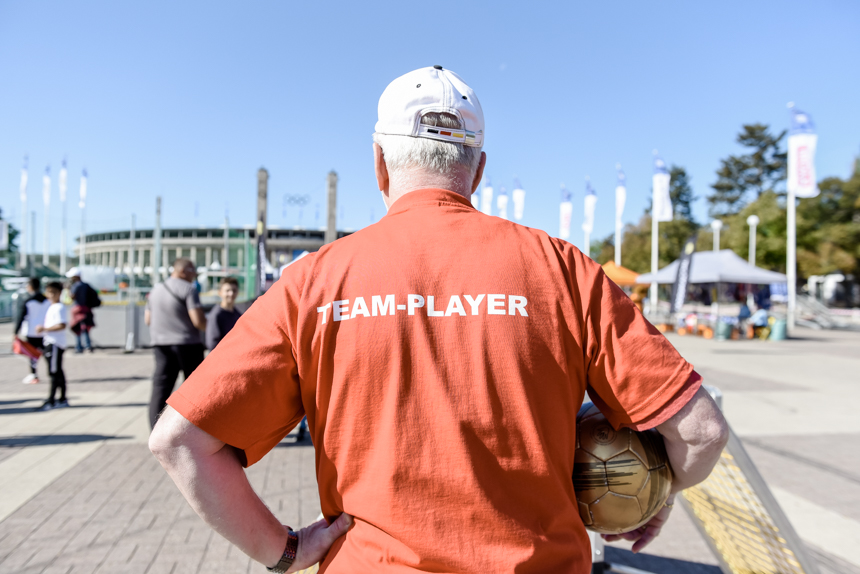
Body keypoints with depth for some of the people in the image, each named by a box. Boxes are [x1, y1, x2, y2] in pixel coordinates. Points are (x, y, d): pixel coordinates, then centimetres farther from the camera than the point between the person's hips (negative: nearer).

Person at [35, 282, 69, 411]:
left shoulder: (59, 308, -13)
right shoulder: (52, 307, 17)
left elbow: (62, 325, -23)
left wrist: (45, 329, -20)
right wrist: (43, 329, 11)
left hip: (55, 344, -10)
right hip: (50, 343, 10)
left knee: (54, 372, -7)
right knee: (57, 372, 13)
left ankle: (51, 401, -4)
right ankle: (63, 399, 19)